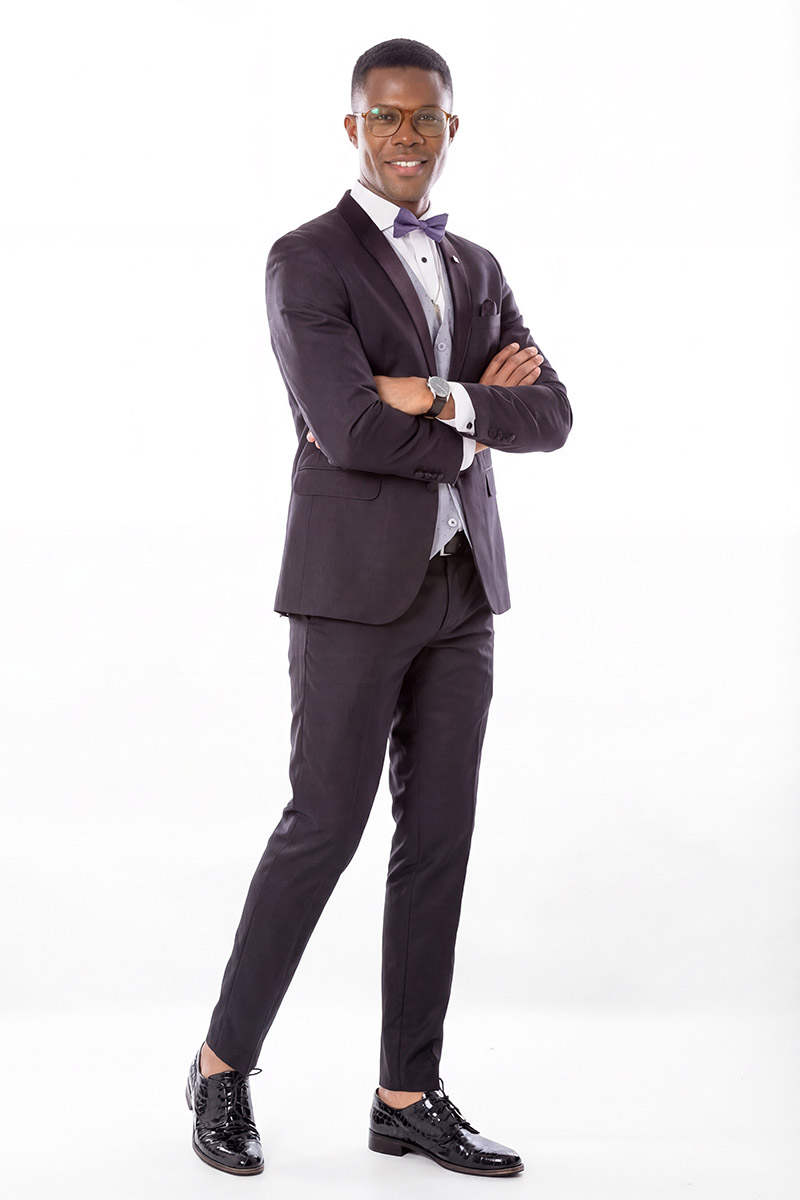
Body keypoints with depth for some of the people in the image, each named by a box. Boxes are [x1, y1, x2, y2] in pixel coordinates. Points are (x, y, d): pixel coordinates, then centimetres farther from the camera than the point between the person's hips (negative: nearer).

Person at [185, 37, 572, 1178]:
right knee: (323, 830, -3)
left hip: (460, 584, 6)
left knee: (439, 838, 6)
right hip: (354, 584, -6)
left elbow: (549, 414, 2)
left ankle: (409, 1096, 14)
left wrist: (443, 400, -14)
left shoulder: (476, 270, 15)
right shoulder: (307, 261, -6)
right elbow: (349, 428, -20)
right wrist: (475, 426, -8)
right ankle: (224, 1064, 15)